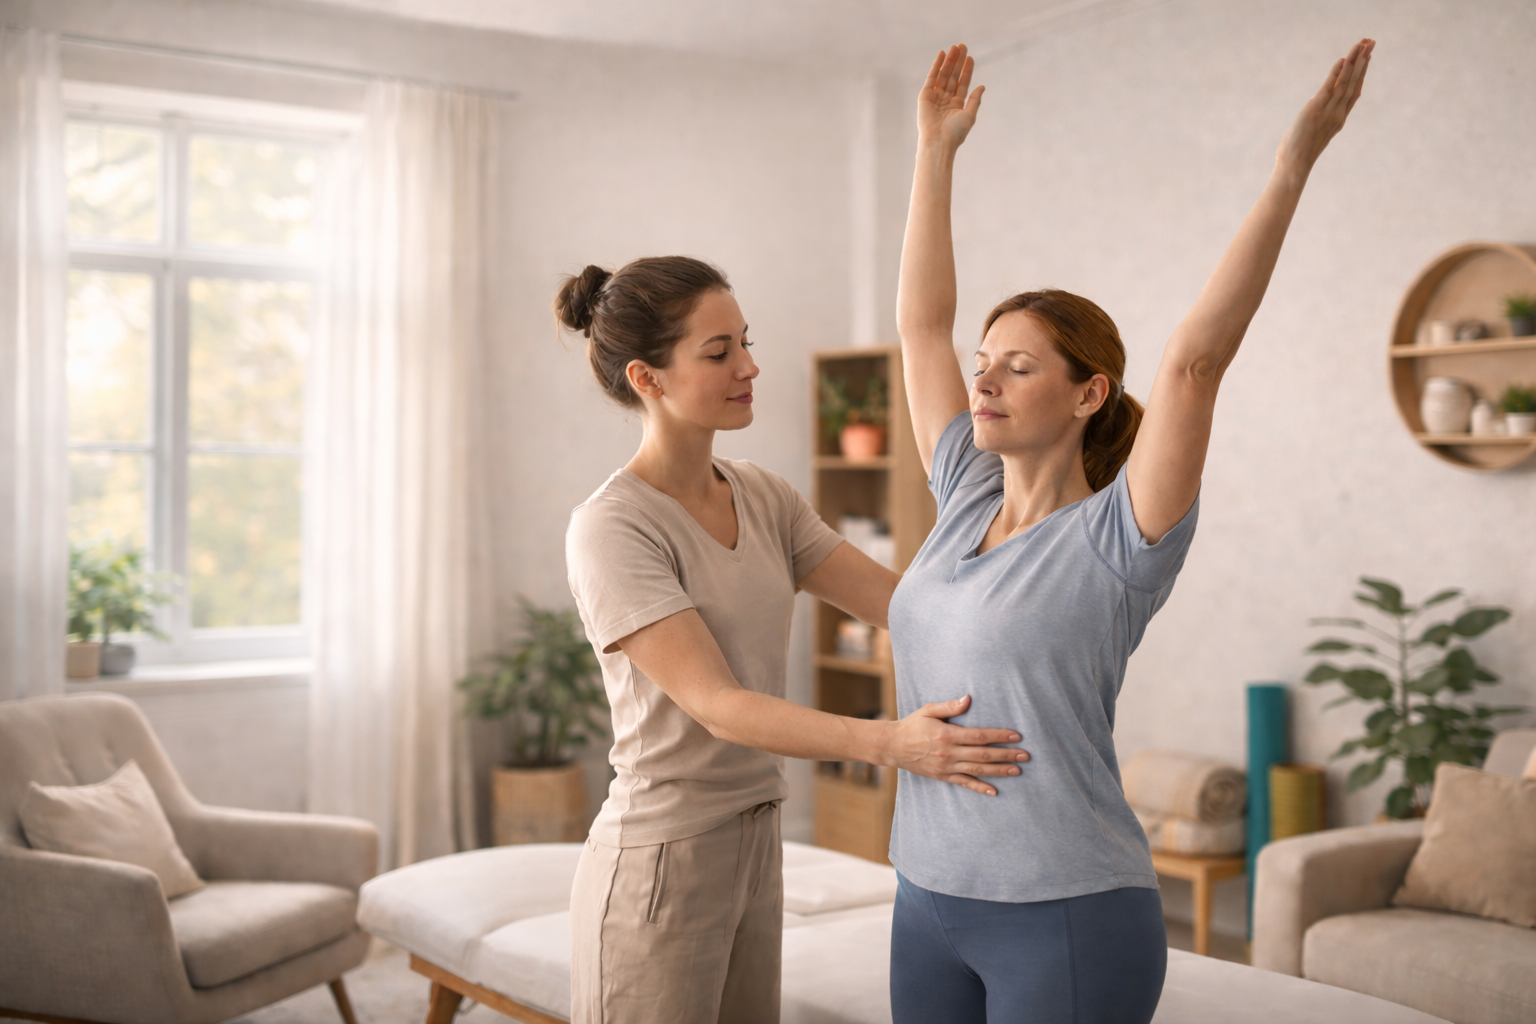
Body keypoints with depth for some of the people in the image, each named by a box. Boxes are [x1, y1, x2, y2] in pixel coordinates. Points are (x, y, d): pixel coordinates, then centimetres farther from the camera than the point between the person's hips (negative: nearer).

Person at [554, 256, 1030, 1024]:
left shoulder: (762, 497, 5)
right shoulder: (611, 528, -17)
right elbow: (716, 706, -24)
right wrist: (892, 743, -34)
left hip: (753, 846, 7)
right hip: (658, 863, -7)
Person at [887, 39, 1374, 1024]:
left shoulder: (1117, 541, -11)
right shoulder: (968, 501, 5)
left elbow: (1195, 361, -23)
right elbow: (922, 322, 9)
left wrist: (1292, 172, -25)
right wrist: (937, 149, 10)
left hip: (1069, 917, -6)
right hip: (931, 898, 6)